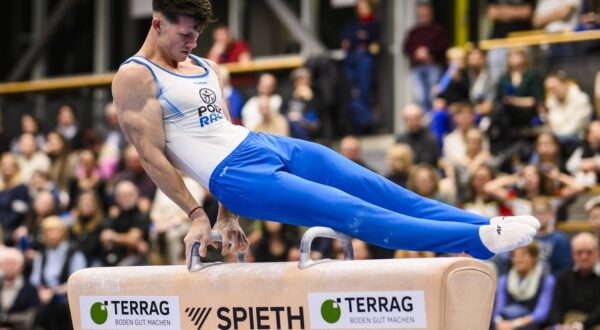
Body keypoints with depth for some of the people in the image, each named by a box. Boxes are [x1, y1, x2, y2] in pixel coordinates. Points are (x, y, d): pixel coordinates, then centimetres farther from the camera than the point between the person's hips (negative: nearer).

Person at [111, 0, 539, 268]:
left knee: (379, 190, -4)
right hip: (237, 172, -8)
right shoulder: (134, 78, -4)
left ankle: (489, 227, -9)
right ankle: (478, 239, -29)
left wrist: (228, 214, 18)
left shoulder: (206, 68, 19)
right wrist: (196, 215, -8)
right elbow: (152, 154, -8)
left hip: (270, 147, 8)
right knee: (350, 212, -19)